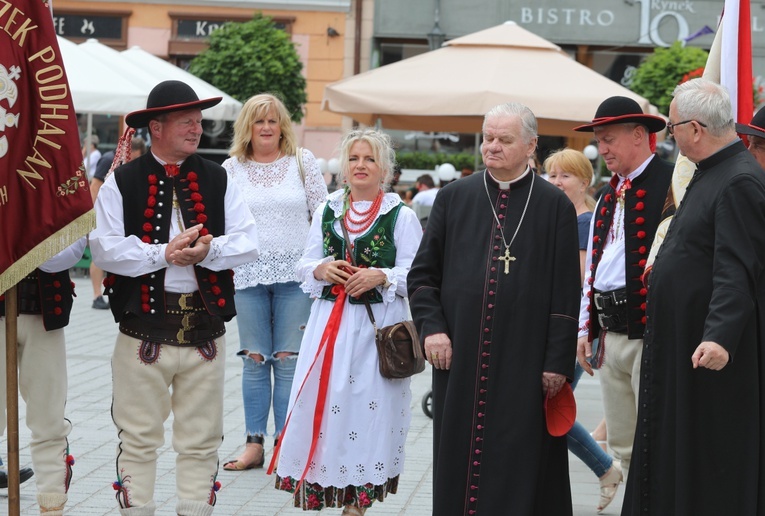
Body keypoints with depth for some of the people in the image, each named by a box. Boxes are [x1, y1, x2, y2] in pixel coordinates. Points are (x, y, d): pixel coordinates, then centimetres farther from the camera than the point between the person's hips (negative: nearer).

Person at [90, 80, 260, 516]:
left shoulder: (218, 180, 8)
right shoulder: (122, 182, 0)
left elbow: (248, 243, 1)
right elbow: (104, 248, -9)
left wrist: (210, 249, -17)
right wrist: (163, 254, -18)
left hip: (205, 328, 3)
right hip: (144, 328, -3)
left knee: (202, 440, 9)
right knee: (139, 438, 4)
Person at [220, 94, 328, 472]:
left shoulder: (303, 162, 5)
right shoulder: (232, 169, 7)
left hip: (295, 273, -1)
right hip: (249, 275, 1)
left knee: (289, 361, -1)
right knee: (254, 361, 4)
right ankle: (254, 445, 10)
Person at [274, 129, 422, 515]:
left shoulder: (401, 216, -1)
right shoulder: (326, 211, 11)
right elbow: (305, 265, 12)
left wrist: (381, 277, -20)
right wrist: (321, 269, -9)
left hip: (377, 326, -3)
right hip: (328, 323, 3)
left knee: (367, 405, 0)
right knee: (321, 402, -1)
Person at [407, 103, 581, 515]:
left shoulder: (554, 206, 1)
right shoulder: (454, 198, 9)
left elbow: (565, 292, -2)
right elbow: (422, 273, 11)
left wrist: (558, 362, -7)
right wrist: (431, 327, -4)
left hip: (524, 363, -2)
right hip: (459, 357, 3)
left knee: (520, 466, 0)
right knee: (458, 460, 7)